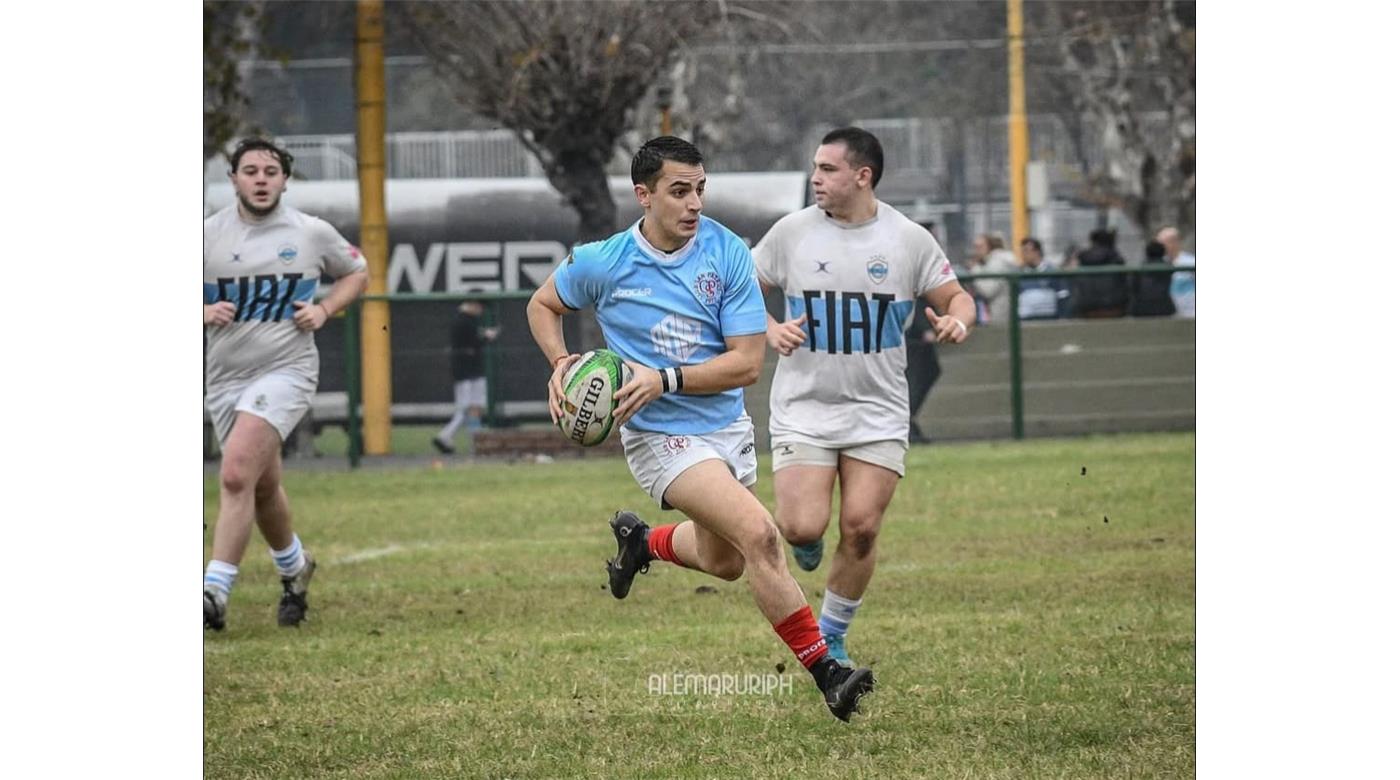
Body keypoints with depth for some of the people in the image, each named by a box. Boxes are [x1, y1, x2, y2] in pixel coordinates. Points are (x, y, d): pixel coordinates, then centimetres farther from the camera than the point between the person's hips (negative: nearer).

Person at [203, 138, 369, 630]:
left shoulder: (312, 234, 1)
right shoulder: (207, 234, 1)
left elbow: (356, 273, 16)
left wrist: (325, 310, -1)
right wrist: (204, 312, -12)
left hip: (285, 371, -3)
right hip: (224, 377, 3)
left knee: (237, 475, -22)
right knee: (264, 488, 15)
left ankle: (214, 590, -24)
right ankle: (294, 567, 42)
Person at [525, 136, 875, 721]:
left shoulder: (728, 253, -11)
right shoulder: (601, 263, -12)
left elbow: (747, 362, -13)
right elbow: (543, 304, 9)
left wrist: (665, 379, -23)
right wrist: (560, 362, -9)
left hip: (727, 424, 5)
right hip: (662, 436, -5)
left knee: (724, 562, 22)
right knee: (758, 535, -24)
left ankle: (642, 540, 53)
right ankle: (824, 672, -17)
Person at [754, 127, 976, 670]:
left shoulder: (909, 239, -2)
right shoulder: (792, 232, -2)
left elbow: (957, 298, 7)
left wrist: (957, 322, -16)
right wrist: (771, 331, -11)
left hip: (878, 413, 1)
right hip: (804, 407, -1)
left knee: (861, 528, -5)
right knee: (801, 528, -15)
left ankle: (832, 637, 15)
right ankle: (806, 540, 25)